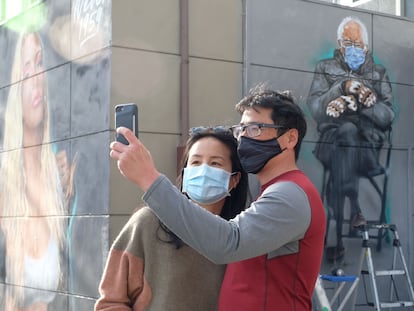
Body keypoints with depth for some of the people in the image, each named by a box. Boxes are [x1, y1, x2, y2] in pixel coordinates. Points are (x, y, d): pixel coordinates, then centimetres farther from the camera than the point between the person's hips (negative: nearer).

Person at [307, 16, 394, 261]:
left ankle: (338, 237, -37)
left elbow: (388, 116, 5)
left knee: (342, 153, -35)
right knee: (347, 131, -37)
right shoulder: (325, 69, 17)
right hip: (332, 137, 0)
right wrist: (342, 88, -12)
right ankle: (355, 210, -41)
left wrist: (366, 101, -14)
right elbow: (316, 109, 1)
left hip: (369, 141, 0)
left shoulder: (379, 73, 19)